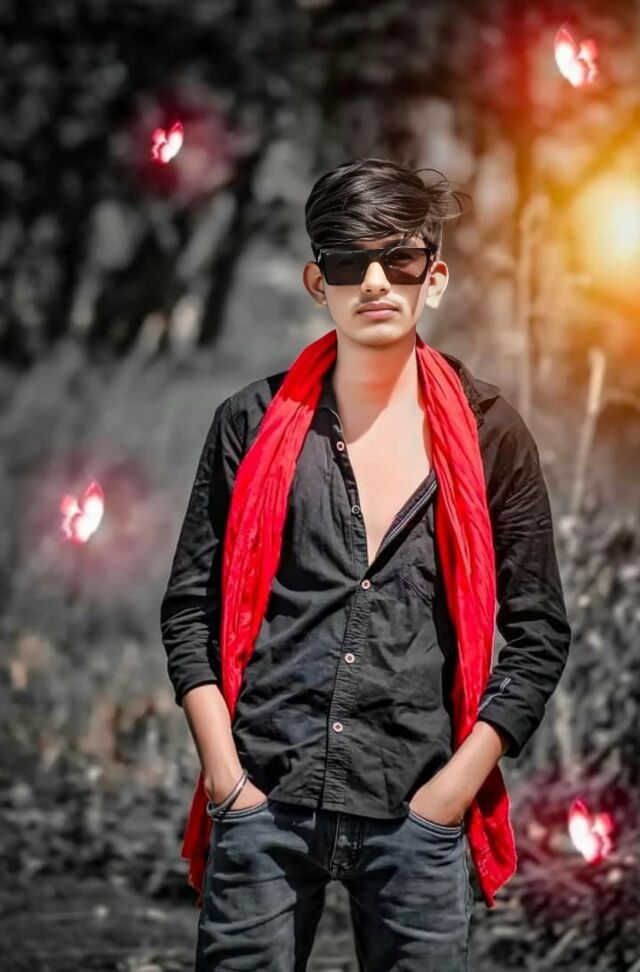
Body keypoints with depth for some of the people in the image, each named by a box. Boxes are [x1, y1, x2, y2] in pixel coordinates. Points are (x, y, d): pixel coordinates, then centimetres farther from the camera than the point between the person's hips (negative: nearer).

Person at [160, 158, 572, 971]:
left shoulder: (487, 436, 4)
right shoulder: (254, 423, 5)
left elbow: (538, 634, 6)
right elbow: (190, 608, 7)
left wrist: (454, 787, -3)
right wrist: (226, 775, -3)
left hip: (418, 817, 0)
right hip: (263, 806, 0)